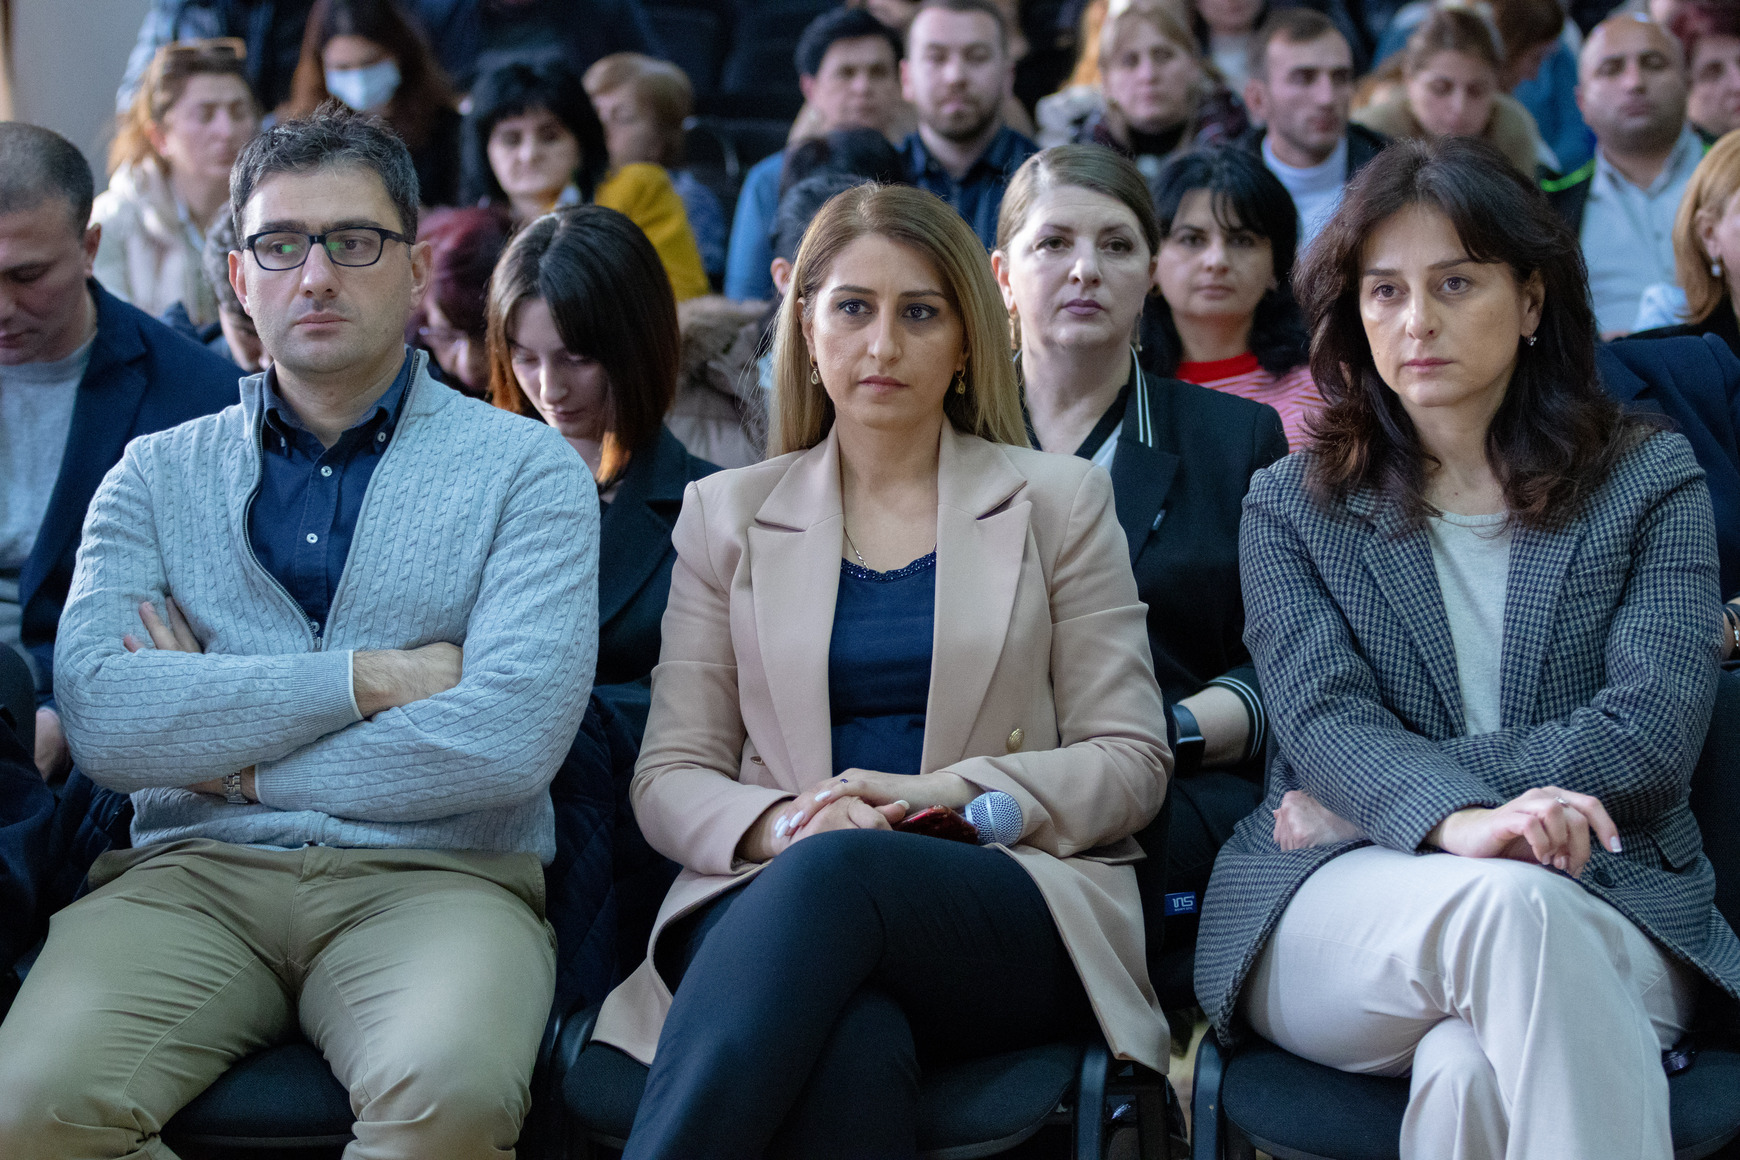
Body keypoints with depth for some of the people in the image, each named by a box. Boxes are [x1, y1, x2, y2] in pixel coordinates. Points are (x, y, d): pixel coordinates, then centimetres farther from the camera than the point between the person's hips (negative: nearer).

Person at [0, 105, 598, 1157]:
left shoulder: (525, 469, 7)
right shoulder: (159, 473, 15)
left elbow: (514, 738, -9)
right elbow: (98, 715, -3)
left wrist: (230, 763, -3)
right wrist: (365, 678, -9)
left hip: (434, 874, -2)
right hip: (193, 873, 2)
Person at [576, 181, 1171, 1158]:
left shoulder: (1059, 502, 15)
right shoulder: (727, 512, 18)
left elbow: (1130, 765, 9)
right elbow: (669, 776, 12)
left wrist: (953, 794, -9)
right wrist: (779, 821, -12)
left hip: (1013, 914, 0)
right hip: (777, 899, 1)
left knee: (834, 874, -38)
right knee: (850, 1049, -39)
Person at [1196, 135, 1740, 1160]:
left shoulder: (1651, 482, 12)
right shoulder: (1292, 507, 15)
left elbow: (1654, 733, -2)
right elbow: (1323, 721, -3)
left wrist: (1368, 799, -7)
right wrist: (1456, 821, -28)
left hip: (1608, 903, 0)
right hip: (1336, 909, 1)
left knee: (1474, 1067, -36)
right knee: (1512, 906, -36)